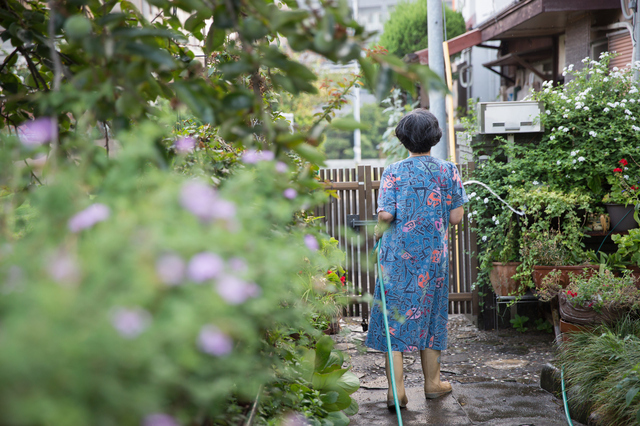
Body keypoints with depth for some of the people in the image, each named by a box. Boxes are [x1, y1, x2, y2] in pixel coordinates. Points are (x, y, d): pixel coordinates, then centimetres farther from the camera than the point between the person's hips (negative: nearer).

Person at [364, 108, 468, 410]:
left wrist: (378, 231, 8)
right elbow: (456, 217, 0)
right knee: (430, 313, 15)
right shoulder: (448, 171, 1)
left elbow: (386, 214, -13)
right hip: (434, 255, 2)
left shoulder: (394, 172, -5)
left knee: (396, 316, 3)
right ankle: (432, 383, 27)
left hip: (399, 253, -2)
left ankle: (396, 389, -1)